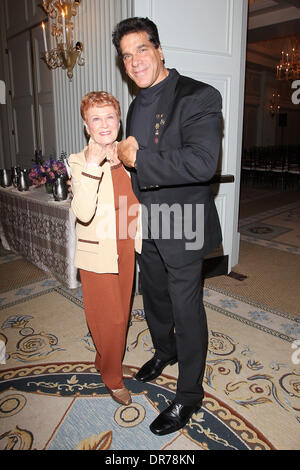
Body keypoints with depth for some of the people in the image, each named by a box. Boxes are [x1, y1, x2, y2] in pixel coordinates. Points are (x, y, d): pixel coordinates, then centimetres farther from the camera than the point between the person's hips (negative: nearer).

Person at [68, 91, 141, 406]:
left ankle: (104, 361, 46)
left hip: (126, 250, 6)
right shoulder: (79, 162, -13)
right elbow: (83, 213, -28)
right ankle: (113, 378, 30)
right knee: (109, 318, 4)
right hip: (97, 254, -5)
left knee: (120, 314, 18)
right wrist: (92, 166, -32)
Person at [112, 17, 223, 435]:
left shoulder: (198, 97, -16)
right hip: (147, 226, 8)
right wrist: (123, 155, 3)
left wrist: (138, 159, -25)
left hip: (182, 227, -8)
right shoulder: (137, 106, 11)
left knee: (187, 309, 5)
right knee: (154, 297, 23)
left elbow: (202, 163, -30)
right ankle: (164, 351, 52)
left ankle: (189, 395, 26)